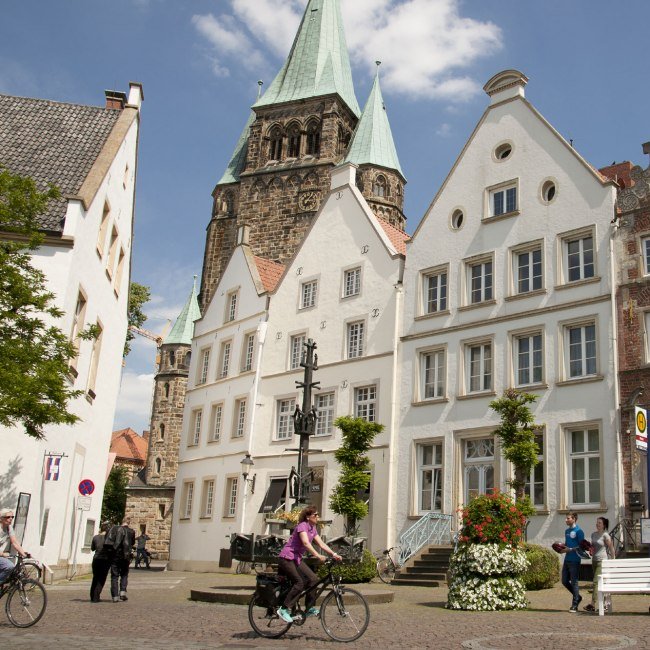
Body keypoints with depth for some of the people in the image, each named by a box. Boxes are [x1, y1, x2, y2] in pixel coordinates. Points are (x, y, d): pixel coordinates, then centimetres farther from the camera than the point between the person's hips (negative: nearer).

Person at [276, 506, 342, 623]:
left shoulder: (313, 529, 10)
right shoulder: (302, 526, -17)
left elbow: (321, 544, 5)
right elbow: (306, 543, -32)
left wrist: (334, 554, -8)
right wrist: (317, 555, -42)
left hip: (297, 558, 9)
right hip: (286, 558, -9)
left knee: (313, 579, -4)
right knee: (299, 582, -19)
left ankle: (310, 608, 3)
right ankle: (284, 609, -12)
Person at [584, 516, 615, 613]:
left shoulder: (605, 535, -9)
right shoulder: (593, 534, 13)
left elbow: (611, 548, -6)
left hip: (602, 560, -7)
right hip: (594, 560, 7)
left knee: (596, 582, -12)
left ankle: (593, 605, -13)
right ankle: (607, 603, 17)